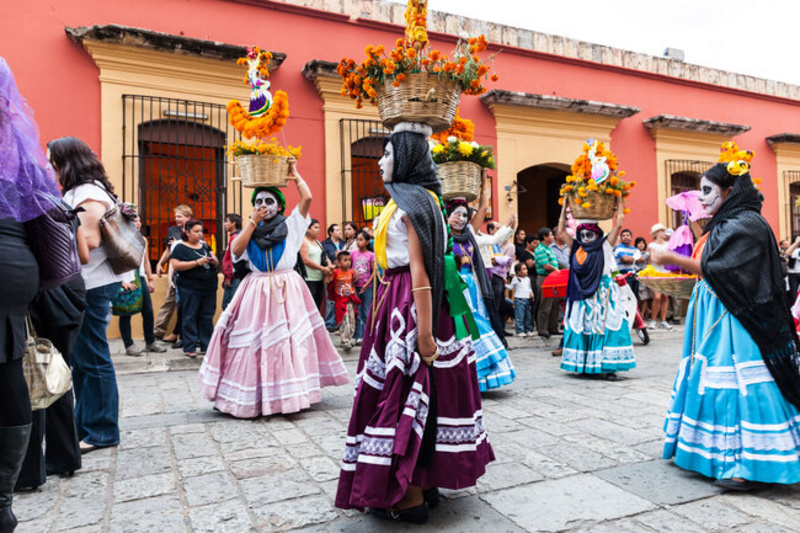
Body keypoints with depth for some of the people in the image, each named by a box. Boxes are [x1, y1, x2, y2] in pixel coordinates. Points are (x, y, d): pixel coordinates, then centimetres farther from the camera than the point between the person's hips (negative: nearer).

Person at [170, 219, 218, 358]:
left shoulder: (205, 245, 16)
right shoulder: (180, 247, 0)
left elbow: (216, 263, 20)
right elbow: (176, 266, -13)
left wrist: (214, 261, -4)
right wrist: (197, 263, -17)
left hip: (209, 288, 5)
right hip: (190, 288, -5)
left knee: (207, 317, 8)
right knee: (190, 317, -1)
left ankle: (207, 346, 14)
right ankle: (189, 348, 5)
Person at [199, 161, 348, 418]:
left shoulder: (290, 226, 7)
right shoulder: (249, 231, 14)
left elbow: (307, 198, -3)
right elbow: (236, 250, -5)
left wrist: (294, 175, 4)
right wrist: (253, 221, -4)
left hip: (287, 290, -2)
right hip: (256, 291, 2)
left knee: (291, 341, -5)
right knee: (255, 342, 0)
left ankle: (292, 393, 4)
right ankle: (253, 397, 9)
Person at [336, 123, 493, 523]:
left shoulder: (410, 202, -12)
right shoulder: (417, 199, 17)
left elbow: (419, 269, -20)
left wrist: (423, 330, -23)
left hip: (407, 302, -10)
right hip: (400, 300, 10)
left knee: (401, 387, -4)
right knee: (422, 387, 13)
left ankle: (410, 497, 7)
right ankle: (425, 482, 25)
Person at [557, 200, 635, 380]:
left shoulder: (604, 245, 5)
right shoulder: (576, 248, 11)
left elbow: (619, 224, 1)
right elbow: (561, 229, 13)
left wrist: (619, 202, 9)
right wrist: (565, 205, 15)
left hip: (603, 294, -3)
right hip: (582, 294, 3)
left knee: (605, 327, -6)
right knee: (581, 327, 3)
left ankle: (608, 365, -3)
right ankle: (584, 364, 12)